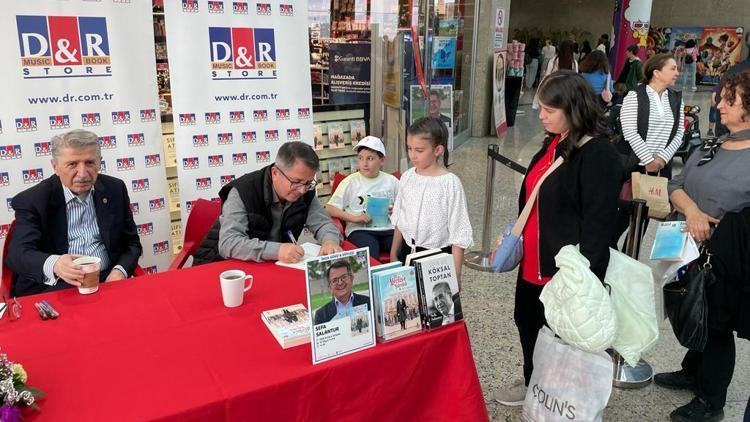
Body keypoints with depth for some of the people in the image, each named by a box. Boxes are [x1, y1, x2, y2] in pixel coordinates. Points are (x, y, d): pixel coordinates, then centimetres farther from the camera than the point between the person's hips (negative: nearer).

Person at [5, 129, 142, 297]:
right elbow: (18, 254, -12)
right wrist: (53, 264, -35)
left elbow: (132, 242, 13)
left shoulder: (115, 189, 8)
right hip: (53, 290, -2)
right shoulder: (31, 200, -1)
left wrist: (120, 270, -10)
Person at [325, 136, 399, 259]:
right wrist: (354, 218, -8)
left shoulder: (391, 181, 13)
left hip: (388, 229, 3)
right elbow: (330, 208, 3)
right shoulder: (350, 181, 7)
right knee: (370, 256, -34)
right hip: (360, 230, -2)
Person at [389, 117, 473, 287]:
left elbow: (459, 234, -13)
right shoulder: (407, 177, 0)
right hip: (408, 252, 5)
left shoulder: (450, 183, -16)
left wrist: (455, 273, -13)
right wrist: (394, 254, 17)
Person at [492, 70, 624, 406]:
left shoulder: (598, 154, -20)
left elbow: (598, 224, -22)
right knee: (527, 320, 23)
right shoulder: (554, 142, 6)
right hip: (533, 261, 9)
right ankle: (533, 383, 46)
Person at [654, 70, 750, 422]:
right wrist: (691, 211, -18)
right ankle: (694, 373, 45)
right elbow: (676, 186, 0)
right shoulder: (713, 146, 6)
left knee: (716, 325, 9)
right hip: (690, 250, 6)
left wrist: (719, 227, -23)